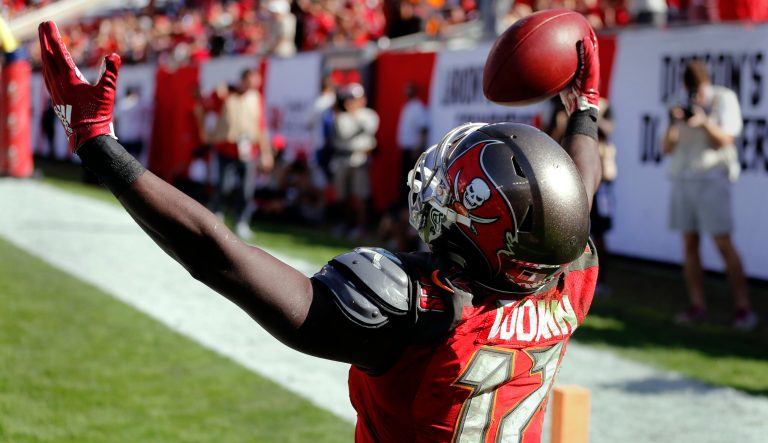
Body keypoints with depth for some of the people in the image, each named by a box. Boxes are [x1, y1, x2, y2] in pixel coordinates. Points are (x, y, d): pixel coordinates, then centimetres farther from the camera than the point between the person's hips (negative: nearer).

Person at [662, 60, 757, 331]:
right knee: (689, 244, 0)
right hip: (682, 179, 5)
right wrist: (672, 125, -13)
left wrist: (705, 121, -25)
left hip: (711, 179, -5)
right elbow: (667, 148, 7)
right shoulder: (683, 105, 13)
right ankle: (697, 306, 2)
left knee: (723, 243, -9)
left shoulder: (724, 100, 0)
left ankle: (743, 307, -6)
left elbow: (725, 141, -9)